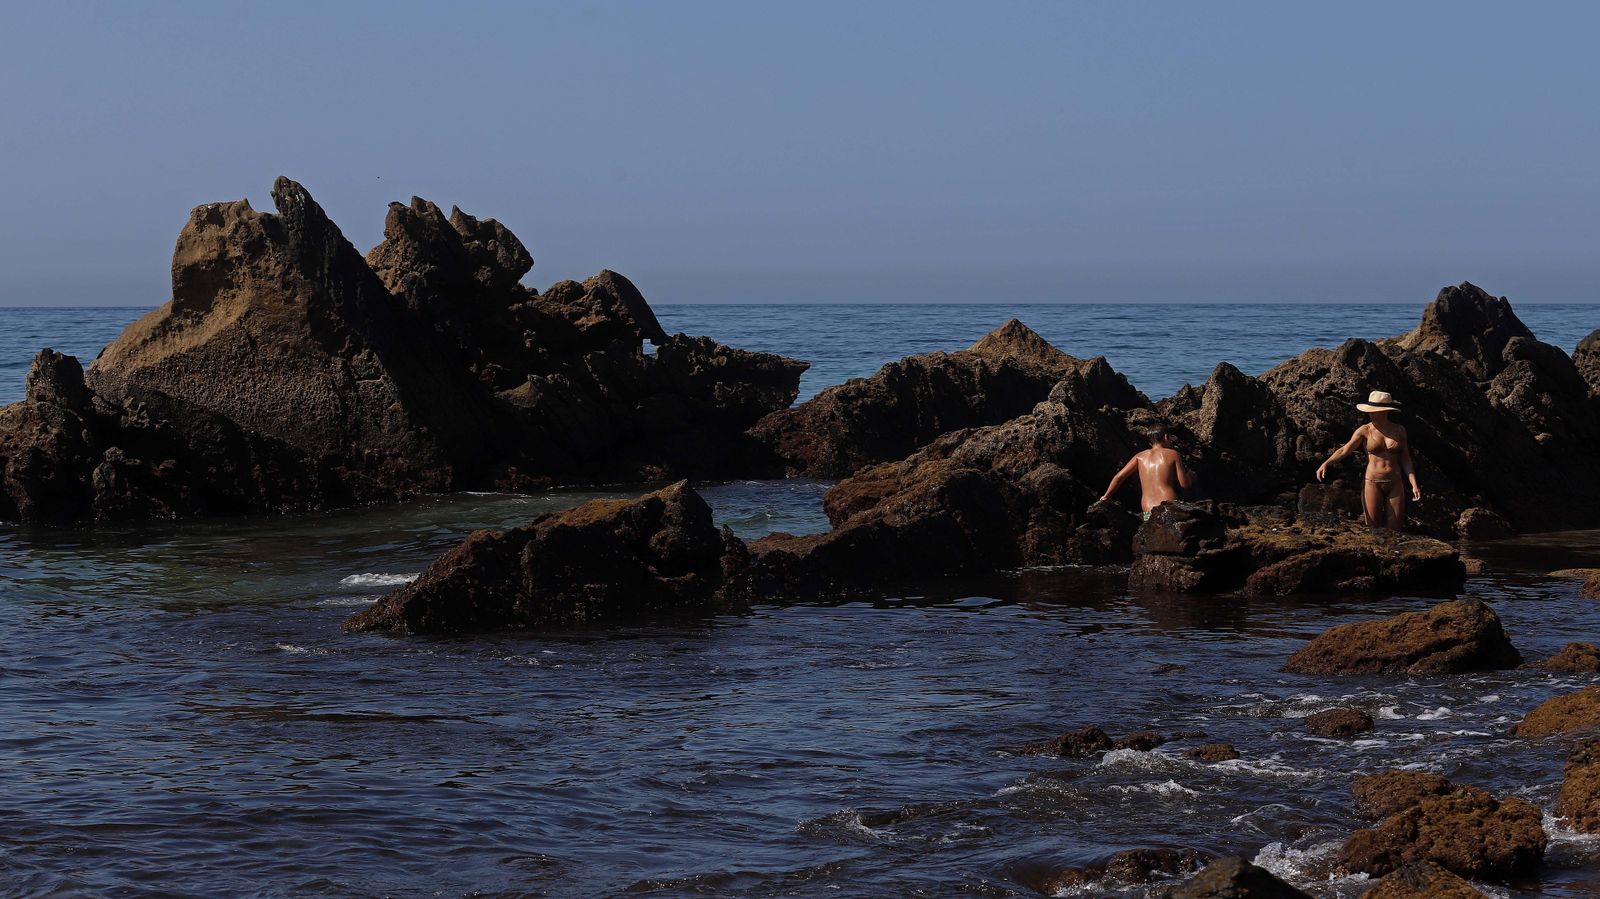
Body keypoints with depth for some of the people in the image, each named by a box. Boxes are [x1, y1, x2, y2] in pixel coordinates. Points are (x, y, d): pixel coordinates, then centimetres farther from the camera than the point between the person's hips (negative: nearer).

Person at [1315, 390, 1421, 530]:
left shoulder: (1399, 431, 5)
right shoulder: (1365, 431, -1)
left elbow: (1405, 460, 6)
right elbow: (1345, 450, -10)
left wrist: (1414, 485, -3)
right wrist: (1326, 463, -25)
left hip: (1395, 485, 2)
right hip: (1373, 483, -2)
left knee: (1394, 529, 0)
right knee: (1374, 528, -2)